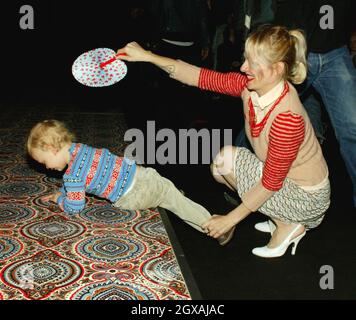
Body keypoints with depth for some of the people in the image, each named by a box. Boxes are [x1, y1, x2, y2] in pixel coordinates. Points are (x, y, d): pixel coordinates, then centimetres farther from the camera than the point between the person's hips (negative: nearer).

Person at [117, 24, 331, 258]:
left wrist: (230, 219, -20)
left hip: (308, 199, -8)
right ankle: (288, 221, 14)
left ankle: (287, 226, -2)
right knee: (219, 170, 11)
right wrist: (148, 56, -17)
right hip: (283, 178, 8)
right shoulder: (249, 84, -13)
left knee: (227, 158, -16)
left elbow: (271, 184, -27)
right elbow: (202, 77, -12)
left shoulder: (287, 117, -34)